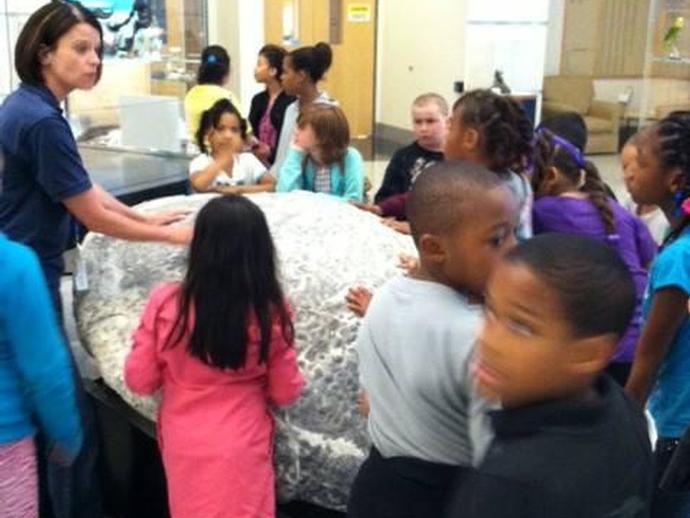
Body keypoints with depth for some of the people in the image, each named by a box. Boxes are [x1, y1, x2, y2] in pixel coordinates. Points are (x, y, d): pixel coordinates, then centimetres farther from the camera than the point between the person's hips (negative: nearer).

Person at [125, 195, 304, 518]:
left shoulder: (166, 303, -16)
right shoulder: (270, 312, -17)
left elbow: (139, 381, -6)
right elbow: (286, 393, -6)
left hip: (183, 446, 1)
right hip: (241, 449, -1)